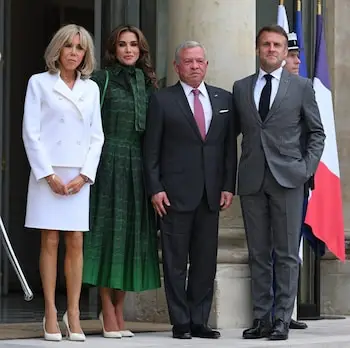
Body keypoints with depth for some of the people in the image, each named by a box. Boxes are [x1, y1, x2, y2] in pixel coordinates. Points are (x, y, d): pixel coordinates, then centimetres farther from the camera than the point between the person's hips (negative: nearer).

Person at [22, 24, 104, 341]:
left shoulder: (91, 88, 11)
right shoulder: (39, 83, 3)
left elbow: (97, 135, 10)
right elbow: (31, 132, -3)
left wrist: (85, 175, -3)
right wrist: (49, 175, -10)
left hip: (80, 175, 2)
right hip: (48, 173, -2)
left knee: (76, 243, 0)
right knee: (50, 242, -1)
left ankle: (73, 313, 3)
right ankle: (50, 313, 1)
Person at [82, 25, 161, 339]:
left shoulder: (147, 83, 14)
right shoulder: (102, 80, 1)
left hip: (139, 164, 5)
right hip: (110, 161, -5)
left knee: (132, 232, 5)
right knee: (109, 230, -4)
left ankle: (119, 310, 13)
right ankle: (108, 313, -1)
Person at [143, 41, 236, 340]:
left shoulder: (224, 99, 12)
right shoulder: (163, 100, 2)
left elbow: (229, 146, 11)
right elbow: (151, 149, 0)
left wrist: (228, 186, 4)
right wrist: (155, 188, -8)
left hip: (211, 194, 4)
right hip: (176, 193, -3)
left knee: (206, 261, 6)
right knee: (176, 261, 0)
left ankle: (199, 321, 12)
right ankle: (181, 323, 6)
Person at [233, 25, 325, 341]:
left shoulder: (301, 87, 5)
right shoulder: (241, 88, 11)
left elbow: (317, 133, 7)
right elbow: (237, 131, 15)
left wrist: (307, 168, -3)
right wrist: (238, 171, 6)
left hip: (287, 179, -3)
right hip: (252, 181, 3)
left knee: (287, 254, -2)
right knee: (258, 254, 6)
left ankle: (283, 319, 1)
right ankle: (261, 318, 10)